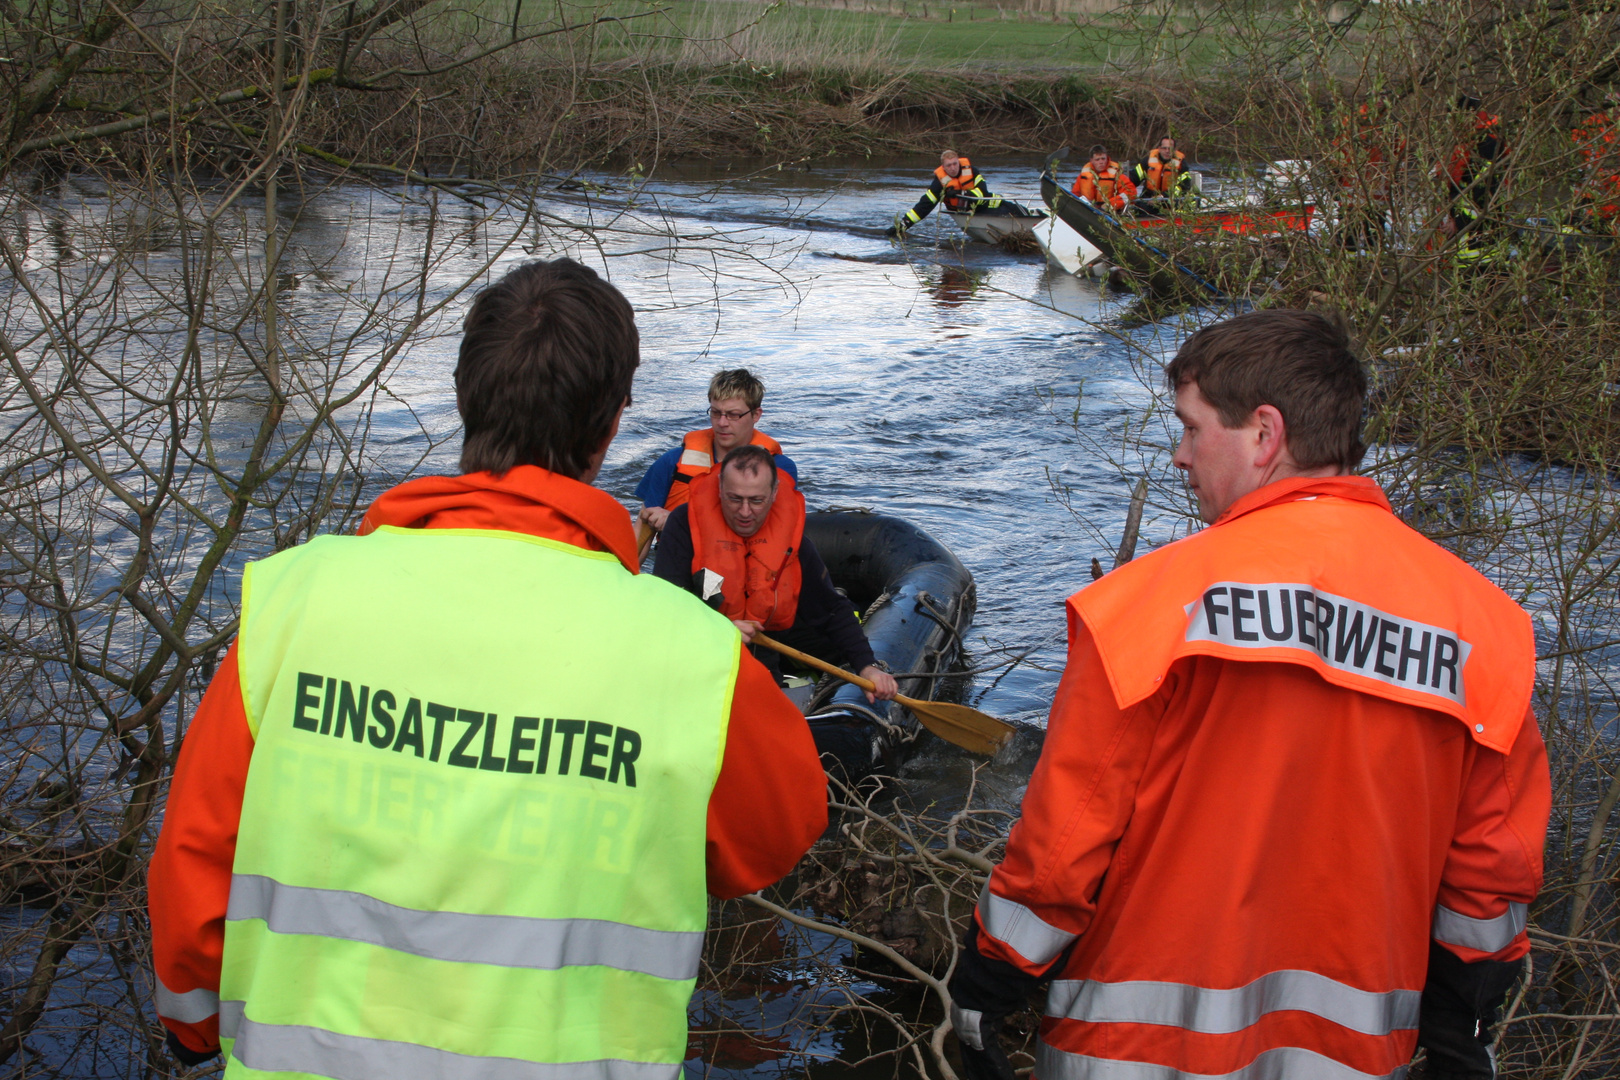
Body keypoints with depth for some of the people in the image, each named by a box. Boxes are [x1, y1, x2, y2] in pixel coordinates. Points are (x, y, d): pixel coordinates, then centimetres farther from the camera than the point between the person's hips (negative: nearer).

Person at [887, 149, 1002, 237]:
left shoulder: (968, 168, -17)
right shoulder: (941, 180, -21)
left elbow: (983, 192, -21)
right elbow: (924, 205, -23)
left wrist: (960, 193, -36)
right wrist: (902, 225, -32)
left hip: (981, 203, 2)